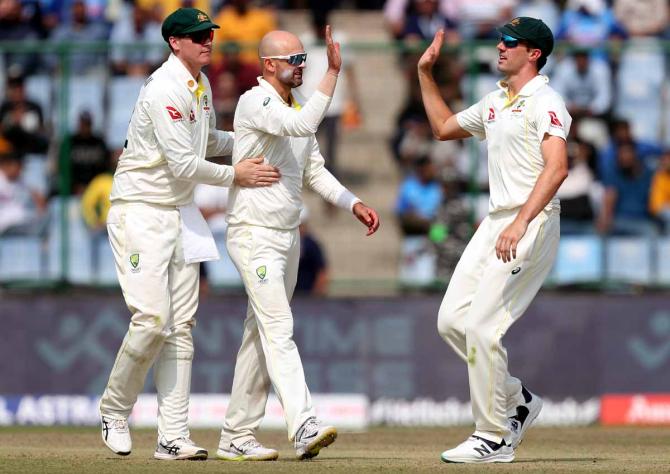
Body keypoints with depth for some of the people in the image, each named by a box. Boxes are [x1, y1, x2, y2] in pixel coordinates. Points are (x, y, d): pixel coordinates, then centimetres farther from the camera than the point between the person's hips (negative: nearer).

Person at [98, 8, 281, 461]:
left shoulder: (201, 85, 11)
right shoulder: (164, 90, -18)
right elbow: (183, 163, -22)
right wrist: (236, 176, -12)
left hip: (181, 214, 9)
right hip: (140, 213, -9)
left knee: (181, 325, 2)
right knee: (153, 318, -16)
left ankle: (174, 436, 0)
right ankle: (115, 411, 6)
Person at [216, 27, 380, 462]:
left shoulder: (297, 109, 13)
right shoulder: (255, 103, -14)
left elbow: (314, 171, 18)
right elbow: (301, 126, -32)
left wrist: (354, 204, 5)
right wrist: (333, 72, -34)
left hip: (288, 236, 9)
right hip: (254, 234, -9)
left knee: (262, 335, 10)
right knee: (279, 330, -17)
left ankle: (237, 437, 15)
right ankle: (305, 428, -29)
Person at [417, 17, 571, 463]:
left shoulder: (544, 101, -11)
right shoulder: (495, 102, 17)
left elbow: (557, 167, -24)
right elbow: (444, 126, 33)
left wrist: (520, 224, -32)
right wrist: (426, 74, 24)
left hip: (533, 225, -9)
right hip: (495, 223, 9)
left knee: (482, 326, -13)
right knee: (452, 319, 6)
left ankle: (494, 438, -5)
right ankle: (517, 400, 20)